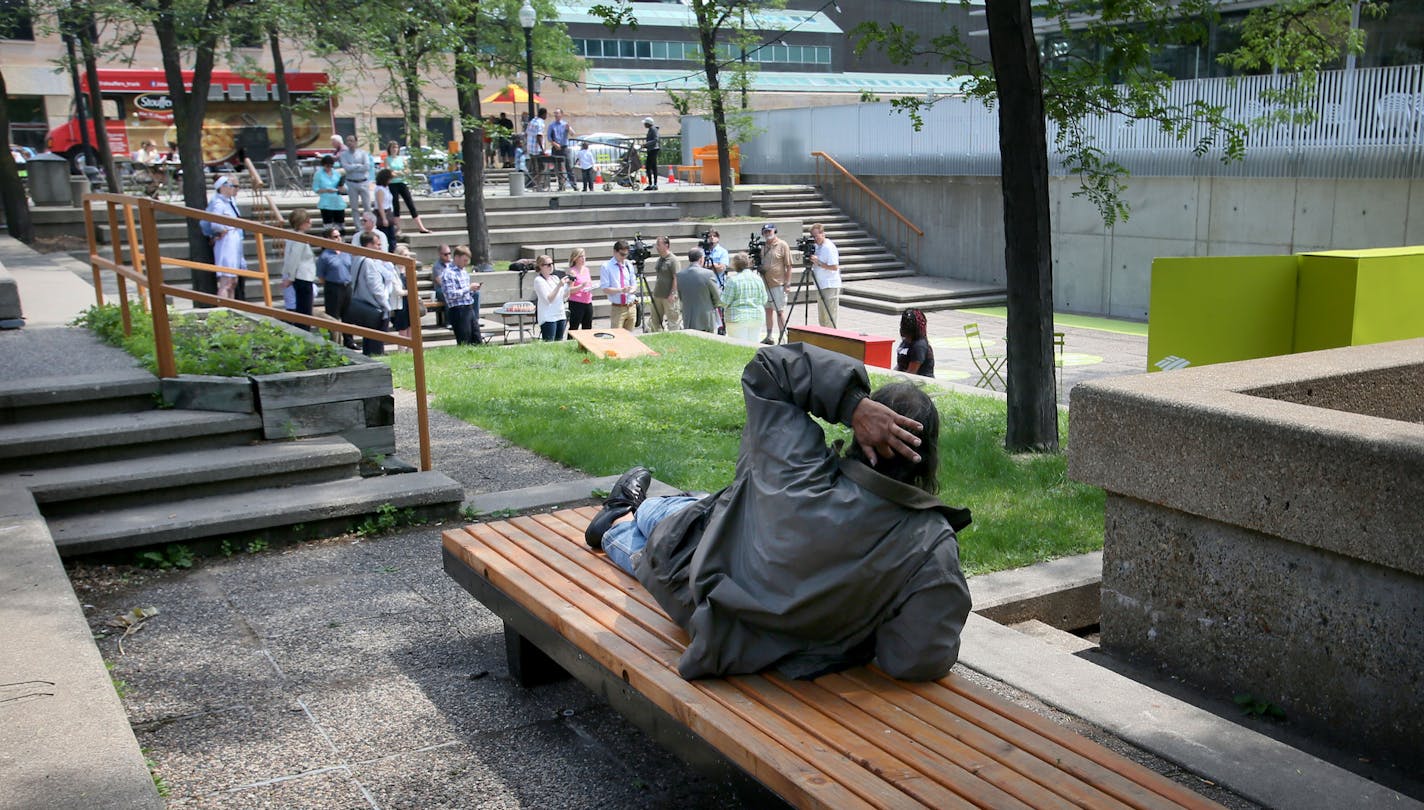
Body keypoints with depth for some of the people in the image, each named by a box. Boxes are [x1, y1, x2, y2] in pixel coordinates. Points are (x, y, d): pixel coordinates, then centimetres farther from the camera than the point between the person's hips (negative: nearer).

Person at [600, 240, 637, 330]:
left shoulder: (628, 265, 11)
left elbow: (634, 284, 14)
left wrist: (633, 288, -11)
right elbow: (605, 288, -9)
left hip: (631, 307, 5)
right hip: (617, 308, -5)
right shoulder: (607, 266, -4)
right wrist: (621, 290, -24)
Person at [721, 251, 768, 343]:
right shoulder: (758, 279, 5)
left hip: (738, 319, -5)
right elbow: (764, 300, 10)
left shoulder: (733, 280, -11)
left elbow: (724, 302, -9)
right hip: (757, 318, 5)